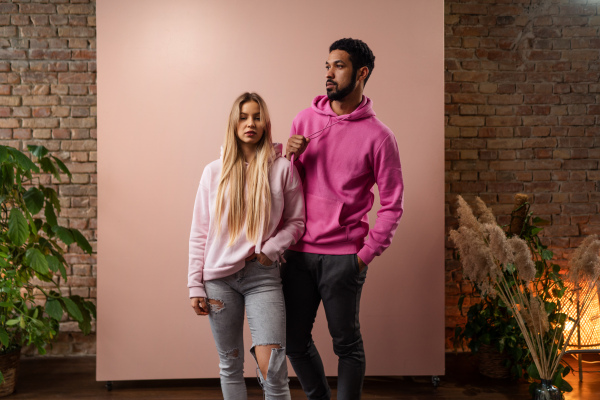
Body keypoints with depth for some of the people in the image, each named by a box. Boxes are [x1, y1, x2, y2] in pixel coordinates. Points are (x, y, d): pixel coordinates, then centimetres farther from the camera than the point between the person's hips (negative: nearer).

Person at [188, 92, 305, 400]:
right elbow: (199, 233, 7)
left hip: (263, 276, -2)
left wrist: (270, 249, -12)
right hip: (219, 277, 2)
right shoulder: (214, 171, 6)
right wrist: (195, 285, 3)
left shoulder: (282, 169, 1)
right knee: (230, 365, 13)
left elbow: (296, 221, 5)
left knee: (272, 369, -10)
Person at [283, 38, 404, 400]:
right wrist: (289, 155, -6)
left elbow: (393, 204, -3)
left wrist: (367, 253, -8)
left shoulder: (378, 136, -4)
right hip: (298, 252, 5)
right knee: (295, 340, 13)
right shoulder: (306, 119, 8)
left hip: (342, 257, -4)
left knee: (347, 344, 7)